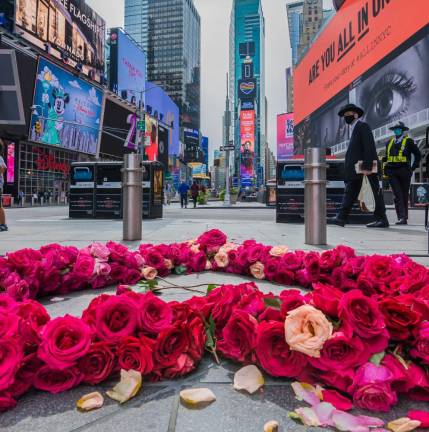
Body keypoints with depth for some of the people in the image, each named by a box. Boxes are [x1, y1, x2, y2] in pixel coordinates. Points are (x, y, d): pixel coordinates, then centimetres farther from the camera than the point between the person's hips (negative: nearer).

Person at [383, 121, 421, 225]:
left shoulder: (409, 141, 2)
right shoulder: (389, 142, 15)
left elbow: (418, 155, 4)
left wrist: (413, 168, -1)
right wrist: (386, 168, 13)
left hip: (404, 172, -3)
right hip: (392, 172, 3)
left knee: (404, 195, 4)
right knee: (397, 195, -7)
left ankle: (405, 217, 13)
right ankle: (401, 217, -11)